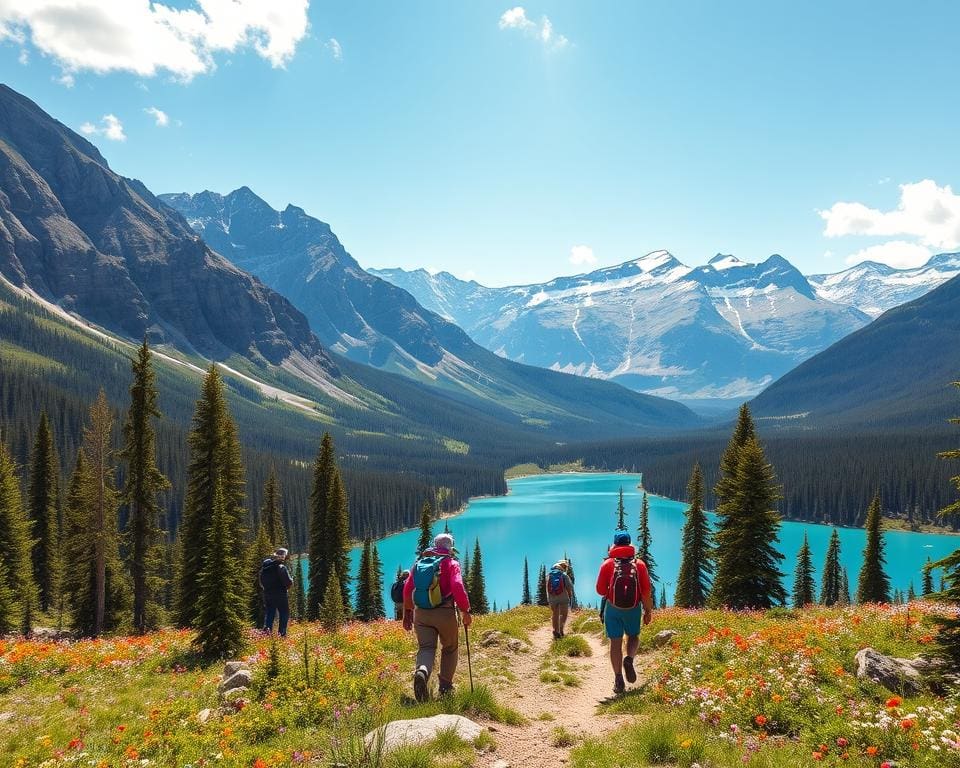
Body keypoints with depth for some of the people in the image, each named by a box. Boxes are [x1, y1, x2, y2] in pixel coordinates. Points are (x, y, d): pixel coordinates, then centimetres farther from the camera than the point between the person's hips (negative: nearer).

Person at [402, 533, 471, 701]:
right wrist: (465, 611, -6)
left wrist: (407, 613, 20)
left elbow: (407, 589, 11)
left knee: (426, 648, 2)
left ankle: (421, 672, -28)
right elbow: (458, 588, -15)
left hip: (421, 613, 3)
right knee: (450, 648, 17)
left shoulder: (419, 562, 12)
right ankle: (445, 686, 19)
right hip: (445, 612, -3)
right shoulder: (451, 564, -2)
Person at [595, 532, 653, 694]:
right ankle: (629, 659, -7)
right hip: (633, 608, 1)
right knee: (633, 636, 21)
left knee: (615, 643, 5)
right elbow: (646, 591, -3)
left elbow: (600, 590, -3)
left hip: (613, 608, -1)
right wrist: (648, 611, 5)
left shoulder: (608, 563, 2)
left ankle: (619, 681, 1)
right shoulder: (639, 564, 3)